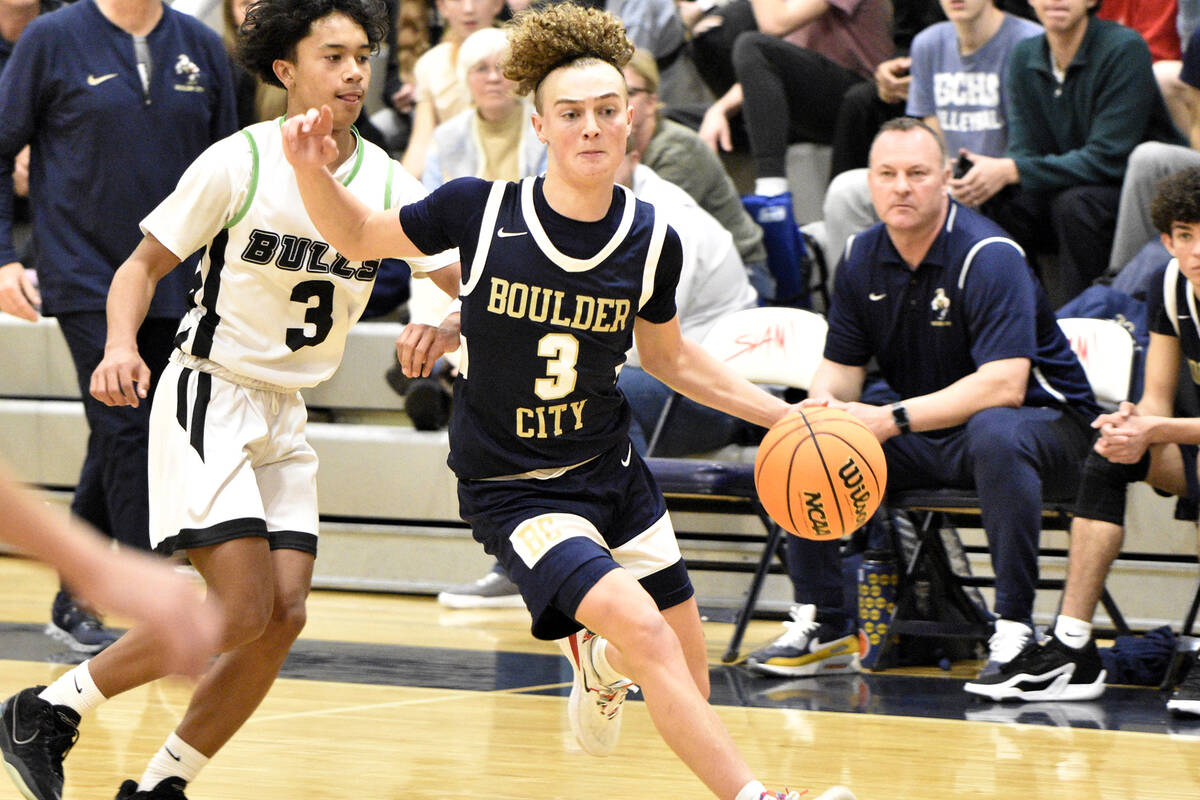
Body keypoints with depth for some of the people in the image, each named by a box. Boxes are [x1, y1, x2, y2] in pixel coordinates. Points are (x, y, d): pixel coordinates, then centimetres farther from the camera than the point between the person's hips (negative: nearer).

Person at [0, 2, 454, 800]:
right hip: (209, 398, -6)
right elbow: (146, 264, -5)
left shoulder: (387, 185, 1)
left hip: (286, 420, 6)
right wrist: (121, 344, -23)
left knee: (284, 616, -5)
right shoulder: (239, 162, -12)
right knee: (244, 608, -17)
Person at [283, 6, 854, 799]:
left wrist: (785, 415, 4)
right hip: (512, 489, -5)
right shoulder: (480, 209, -16)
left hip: (611, 469, 5)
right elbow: (359, 235, 0)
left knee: (687, 689, 12)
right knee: (643, 628, -26)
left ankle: (597, 659, 46)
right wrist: (313, 169, -20)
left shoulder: (652, 241, -7)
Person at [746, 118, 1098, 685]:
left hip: (1041, 421, -6)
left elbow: (1003, 385, -32)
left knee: (994, 434, -40)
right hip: (924, 432, 7)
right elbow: (841, 368, 5)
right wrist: (825, 403, -21)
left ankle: (1014, 628, -34)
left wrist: (895, 420, -37)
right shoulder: (861, 258, 0)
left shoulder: (990, 257, -22)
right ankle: (818, 621, -1)